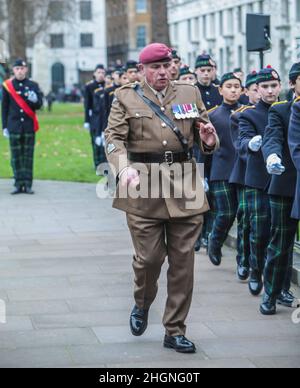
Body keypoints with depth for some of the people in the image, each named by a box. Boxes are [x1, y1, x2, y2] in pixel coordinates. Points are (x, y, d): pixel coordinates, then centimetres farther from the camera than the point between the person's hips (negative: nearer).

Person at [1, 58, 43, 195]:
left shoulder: (33, 85, 4)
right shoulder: (7, 86, 2)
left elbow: (39, 105, 2)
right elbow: (5, 108, 5)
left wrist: (35, 100, -21)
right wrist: (4, 127, 3)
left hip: (29, 127, 0)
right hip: (14, 127, 0)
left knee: (28, 156, 2)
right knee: (16, 157, 2)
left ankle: (28, 185, 5)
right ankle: (19, 185, 7)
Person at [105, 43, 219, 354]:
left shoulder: (189, 93, 13)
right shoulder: (126, 98, 5)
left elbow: (205, 137, 17)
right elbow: (114, 138, -3)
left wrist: (209, 140, -8)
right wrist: (124, 168, -22)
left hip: (185, 187, 2)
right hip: (143, 187, -2)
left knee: (183, 261, 2)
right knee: (149, 257, -2)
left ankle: (175, 331, 13)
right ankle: (142, 305, 31)